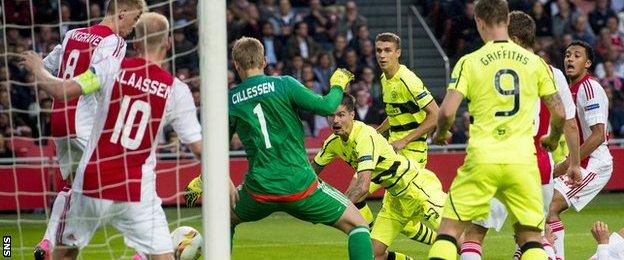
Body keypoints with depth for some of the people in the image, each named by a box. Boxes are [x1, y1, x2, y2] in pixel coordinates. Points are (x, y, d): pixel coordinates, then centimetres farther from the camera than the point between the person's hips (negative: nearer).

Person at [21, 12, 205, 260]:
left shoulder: (112, 67, -4)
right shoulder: (176, 90, -2)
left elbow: (61, 91, -10)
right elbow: (198, 146, 0)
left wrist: (38, 69, 10)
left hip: (91, 183, 1)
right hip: (137, 191, -1)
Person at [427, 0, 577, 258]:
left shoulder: (469, 62, -1)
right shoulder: (535, 62, 6)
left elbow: (447, 111, -8)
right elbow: (558, 111, 8)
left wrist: (440, 133, 14)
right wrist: (553, 139, 29)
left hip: (482, 159, -2)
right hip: (523, 159, 2)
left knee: (449, 228, 7)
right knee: (530, 237, 9)